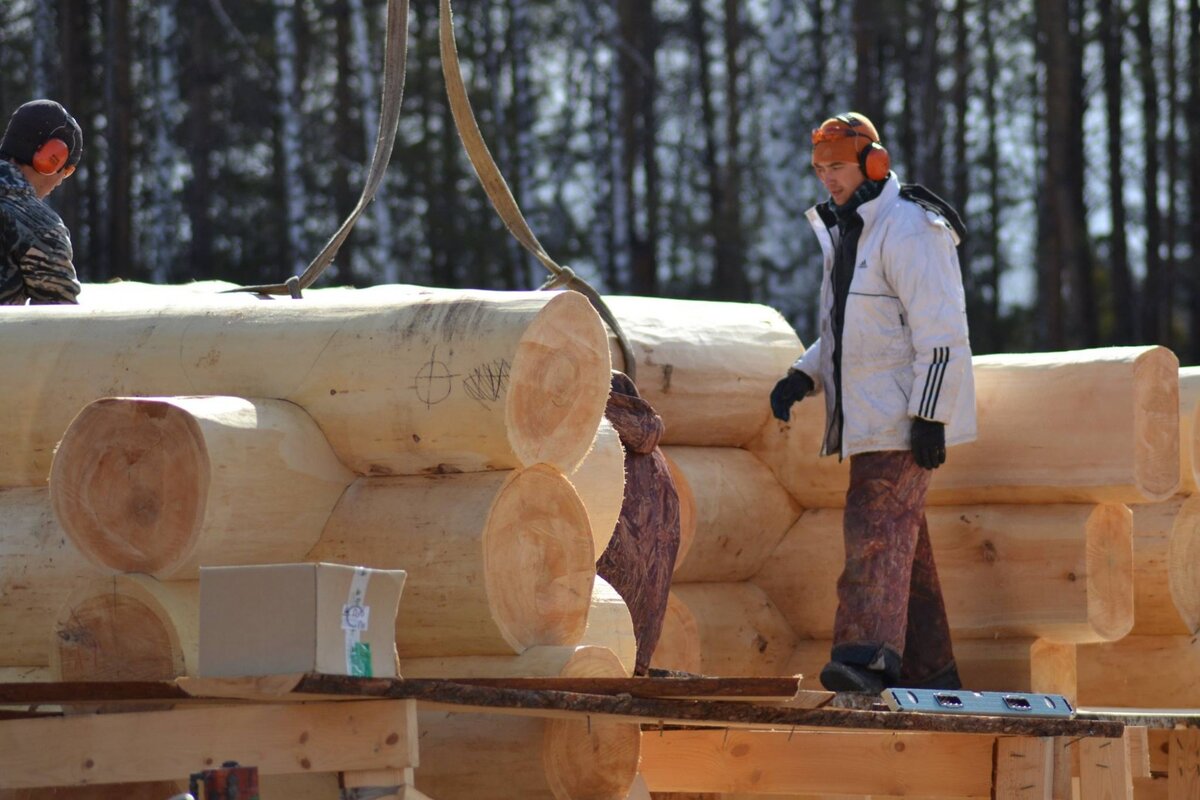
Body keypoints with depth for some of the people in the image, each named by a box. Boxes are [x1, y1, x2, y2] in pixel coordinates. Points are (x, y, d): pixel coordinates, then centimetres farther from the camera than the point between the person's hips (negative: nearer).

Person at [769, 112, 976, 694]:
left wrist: (930, 417, -23)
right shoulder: (846, 235, 18)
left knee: (877, 523, -20)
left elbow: (941, 332, -19)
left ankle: (867, 653, -32)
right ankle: (930, 673, 12)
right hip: (867, 416, 10)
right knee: (900, 537, 9)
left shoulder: (908, 231, -14)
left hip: (906, 416, -10)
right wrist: (804, 377, 9)